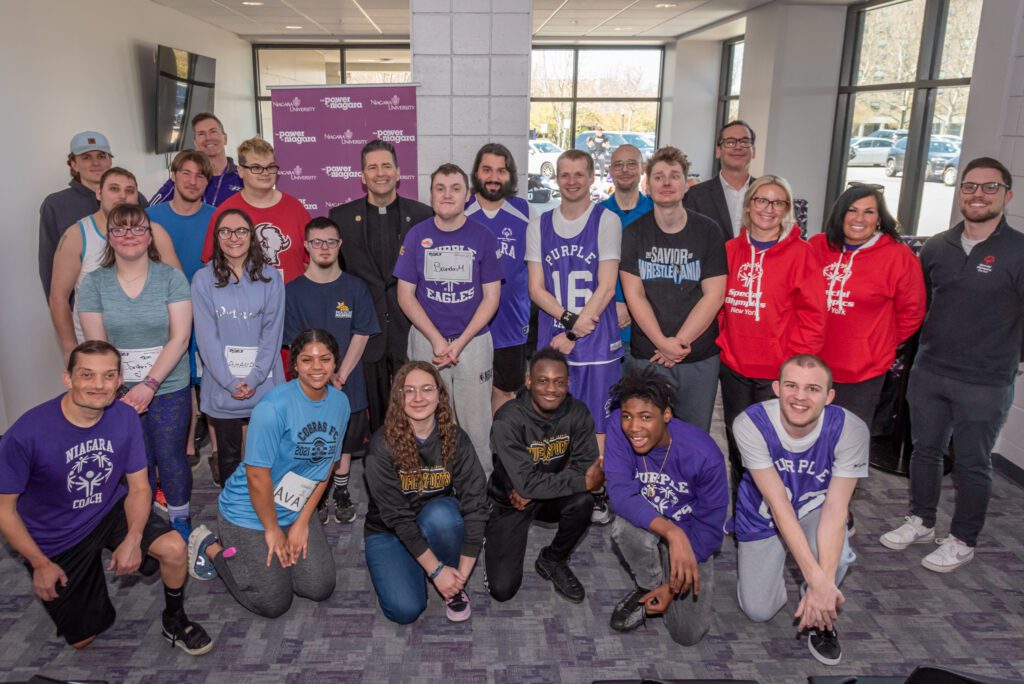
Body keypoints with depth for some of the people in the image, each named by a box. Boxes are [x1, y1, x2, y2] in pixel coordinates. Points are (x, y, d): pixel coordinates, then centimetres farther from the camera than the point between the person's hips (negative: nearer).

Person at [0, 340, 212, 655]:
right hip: (56, 538, -2)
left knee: (174, 547, -25)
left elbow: (139, 487, -8)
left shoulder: (125, 417, -16)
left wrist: (133, 539, -24)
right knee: (83, 639, 8)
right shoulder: (27, 433, -27)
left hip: (110, 512, 2)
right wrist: (40, 564, -12)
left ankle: (174, 620, 5)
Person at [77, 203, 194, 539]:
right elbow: (96, 346, -3)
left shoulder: (171, 277, -6)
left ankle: (179, 518, 28)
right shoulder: (93, 283, 0)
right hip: (120, 392, 1)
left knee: (171, 458, 5)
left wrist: (150, 384, -17)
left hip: (169, 388, -1)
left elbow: (180, 338, -11)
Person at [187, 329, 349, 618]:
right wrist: (272, 531, -13)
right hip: (249, 512, -6)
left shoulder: (340, 402, -6)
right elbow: (257, 475, -23)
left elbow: (326, 466, 1)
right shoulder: (275, 407, -26)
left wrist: (302, 521, -1)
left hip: (295, 512, 6)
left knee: (321, 589, 4)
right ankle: (211, 547, 19)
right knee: (273, 603, 0)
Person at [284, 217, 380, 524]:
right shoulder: (293, 290, -3)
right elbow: (294, 343, -5)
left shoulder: (355, 287, 0)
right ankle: (316, 497, 27)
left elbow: (361, 335, -3)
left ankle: (342, 493, 32)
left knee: (344, 442, 14)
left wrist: (341, 375, -12)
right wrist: (323, 375, -13)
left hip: (348, 382, 1)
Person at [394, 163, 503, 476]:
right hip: (426, 341, 1)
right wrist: (437, 340, -9)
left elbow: (491, 297, -1)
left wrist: (460, 342, -10)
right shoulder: (416, 235, 2)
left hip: (474, 341, -1)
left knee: (476, 421, 2)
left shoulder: (483, 236, 0)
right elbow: (405, 295, 1)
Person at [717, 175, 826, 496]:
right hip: (733, 367, 4)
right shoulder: (730, 250, 4)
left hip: (777, 373, -4)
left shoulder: (800, 253, -8)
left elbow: (812, 316, -9)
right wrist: (722, 344, 2)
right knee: (737, 446, 16)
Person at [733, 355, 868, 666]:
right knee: (758, 611, -1)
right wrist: (816, 579, -35)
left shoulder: (851, 430, -28)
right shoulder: (750, 424, -31)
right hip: (763, 515, 1)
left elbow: (836, 506, -28)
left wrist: (824, 583, -39)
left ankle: (820, 619, 1)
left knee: (835, 557, -34)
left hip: (814, 508, 0)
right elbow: (778, 503, -30)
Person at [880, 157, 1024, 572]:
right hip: (928, 373, 5)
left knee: (972, 464, 9)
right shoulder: (937, 247, 5)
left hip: (985, 384, -4)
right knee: (924, 449, 16)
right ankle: (921, 521, 35)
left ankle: (963, 541, 26)